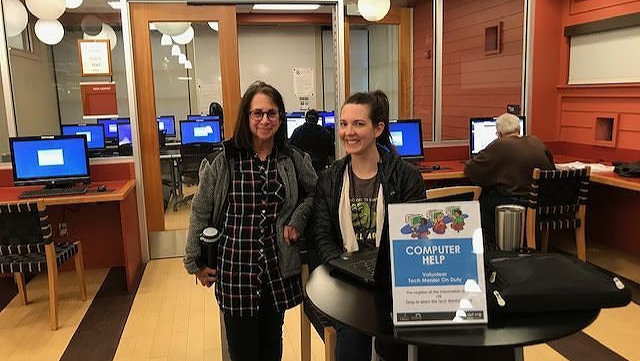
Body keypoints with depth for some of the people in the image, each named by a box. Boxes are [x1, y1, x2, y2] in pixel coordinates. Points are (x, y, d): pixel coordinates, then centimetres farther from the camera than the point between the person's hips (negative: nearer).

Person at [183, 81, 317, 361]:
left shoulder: (293, 159, 0)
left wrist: (298, 219, -3)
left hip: (279, 269, 3)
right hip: (235, 268, -2)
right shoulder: (222, 161, -8)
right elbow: (200, 213, 0)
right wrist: (195, 264, 3)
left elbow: (315, 193, 15)